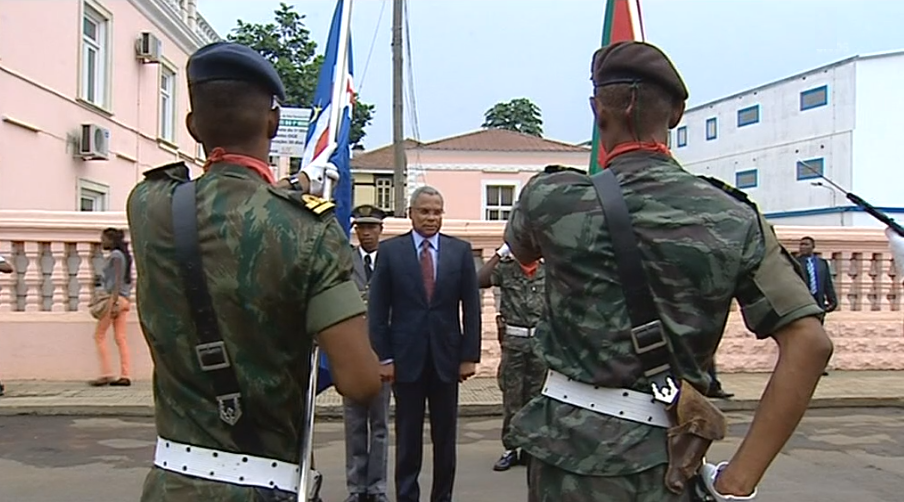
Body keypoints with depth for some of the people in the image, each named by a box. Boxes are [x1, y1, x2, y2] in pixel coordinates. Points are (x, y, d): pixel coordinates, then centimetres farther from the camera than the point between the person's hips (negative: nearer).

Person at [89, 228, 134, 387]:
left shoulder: (115, 255, -7)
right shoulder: (122, 255, 19)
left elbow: (118, 280, -16)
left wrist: (113, 302, -21)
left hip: (115, 298, -8)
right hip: (123, 300, 8)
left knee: (99, 335, -1)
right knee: (121, 338, 4)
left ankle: (106, 373, -3)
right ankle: (125, 376, 1)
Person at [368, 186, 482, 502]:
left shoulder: (460, 250, 4)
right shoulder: (390, 250, 0)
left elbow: (471, 307, 4)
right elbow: (378, 309, 0)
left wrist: (470, 355, -1)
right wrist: (383, 357, -5)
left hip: (447, 356, 1)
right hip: (406, 356, -1)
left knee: (445, 436, 10)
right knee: (408, 437, 7)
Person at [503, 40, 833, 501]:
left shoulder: (552, 198, -9)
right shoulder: (734, 218, -4)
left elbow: (522, 253, 14)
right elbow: (809, 343, -9)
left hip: (572, 448, -2)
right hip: (665, 462, 3)